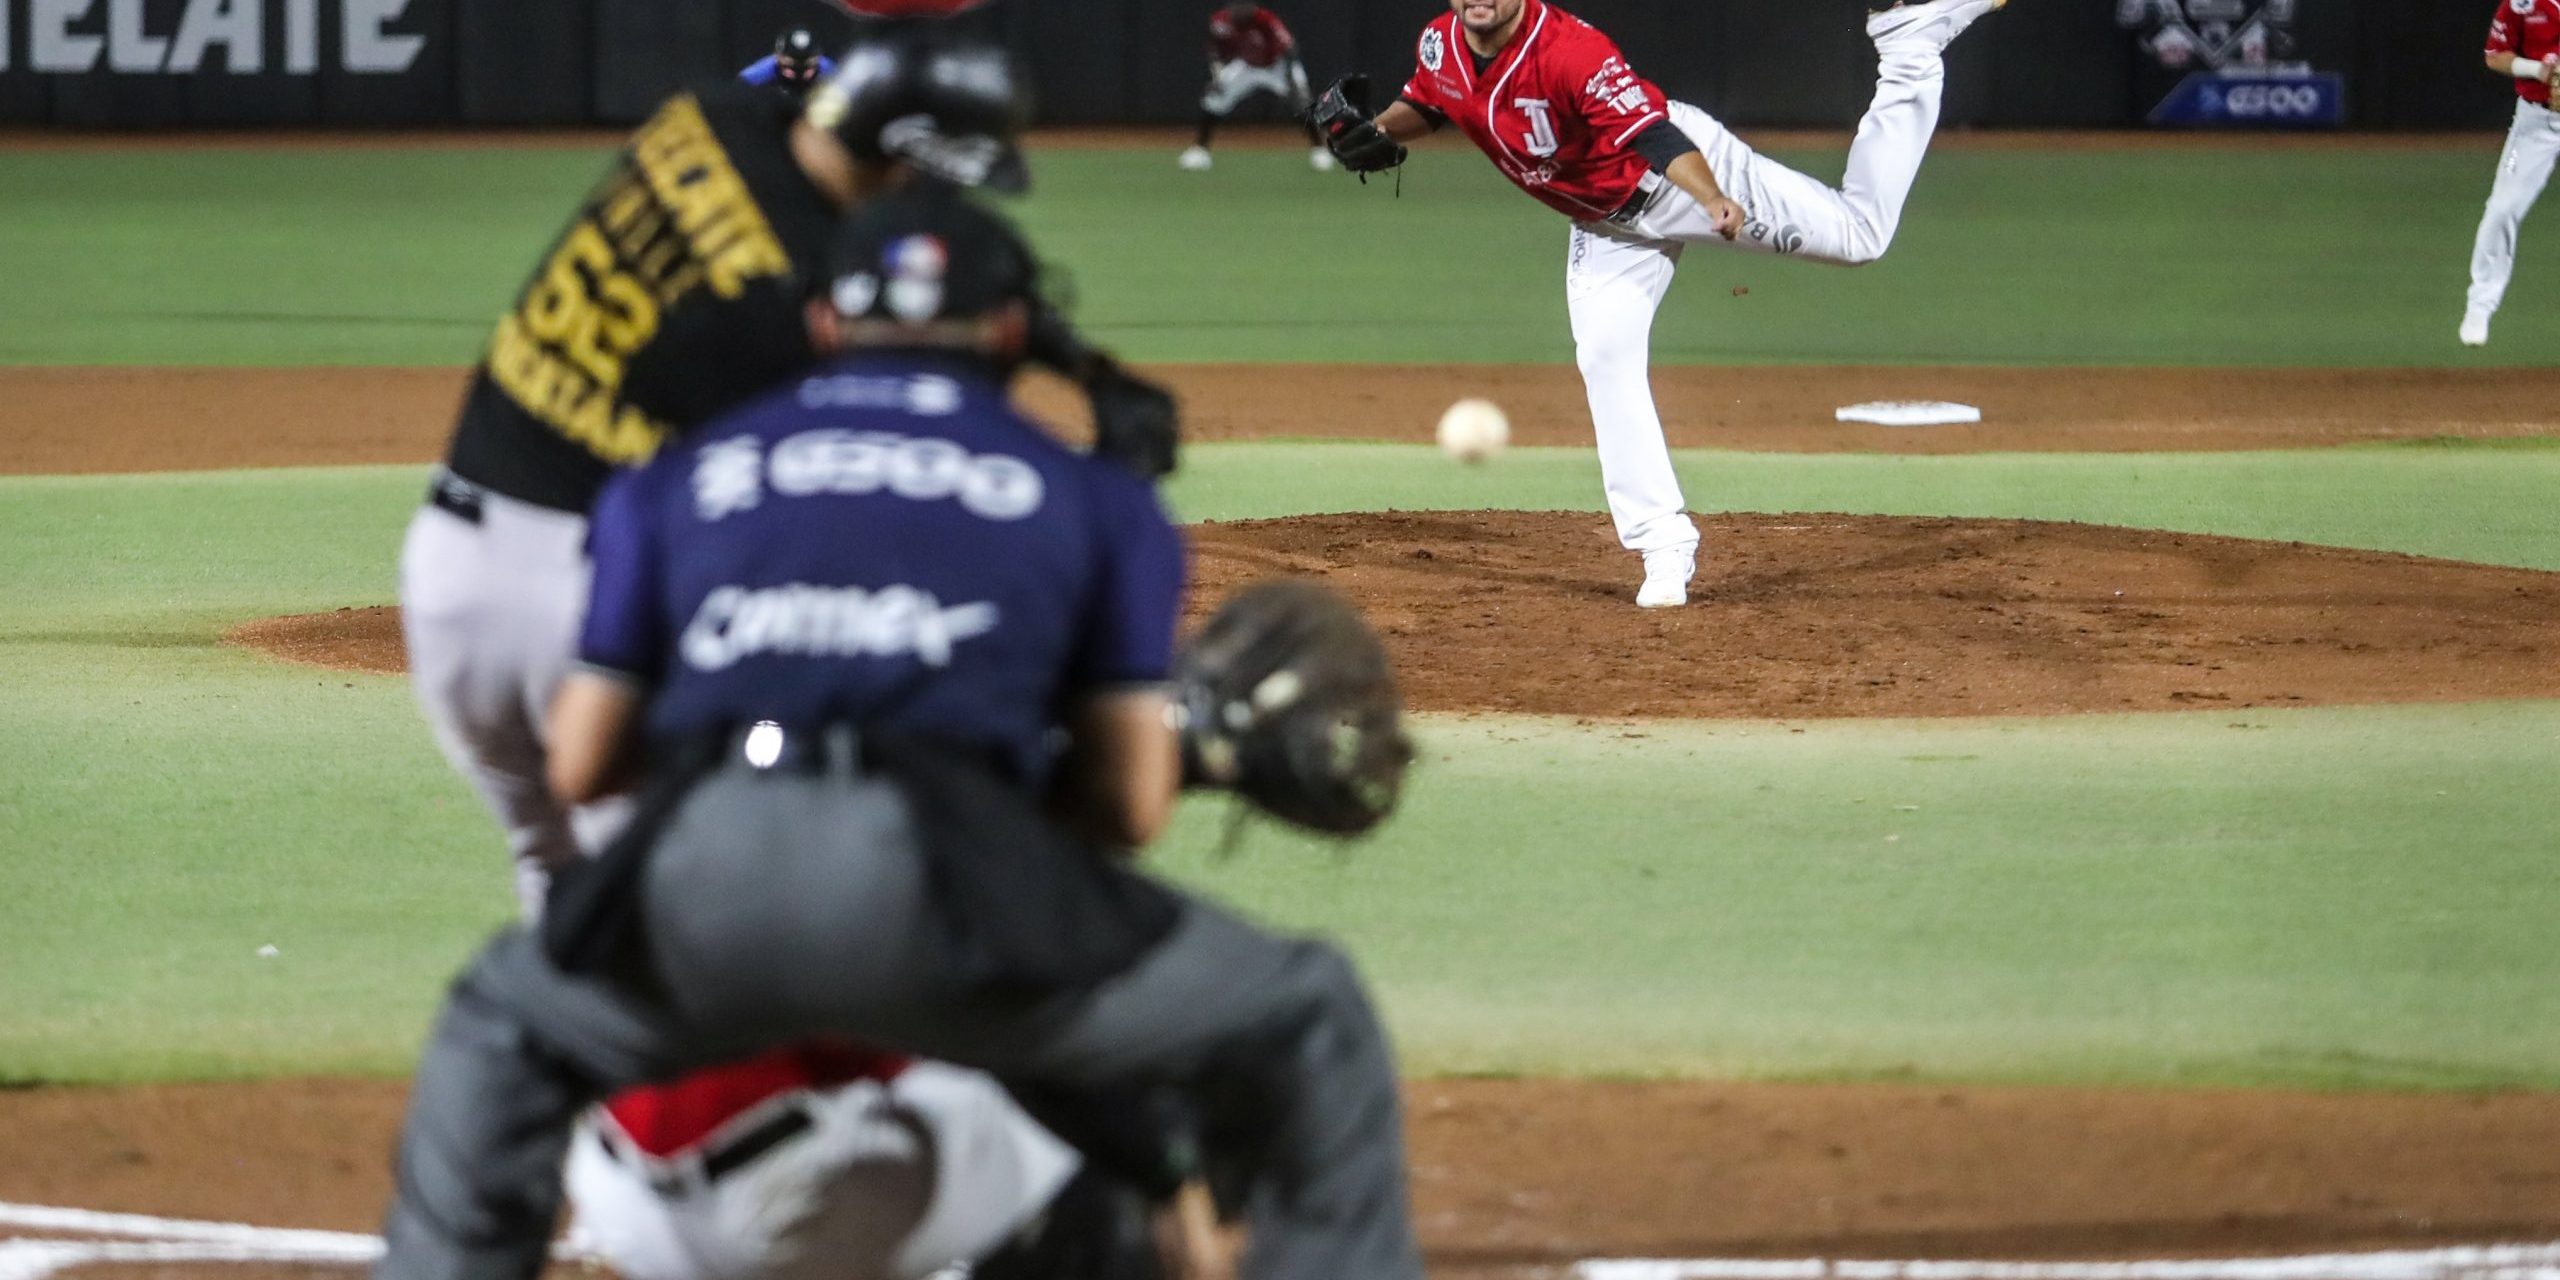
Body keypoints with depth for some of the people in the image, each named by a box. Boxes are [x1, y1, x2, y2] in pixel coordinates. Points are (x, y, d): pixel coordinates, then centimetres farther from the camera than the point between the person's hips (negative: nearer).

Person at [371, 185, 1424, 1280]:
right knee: (1303, 1022, 16)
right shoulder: (1091, 496, 22)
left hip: (700, 874, 2)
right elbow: (1132, 806, 15)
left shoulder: (678, 477, 27)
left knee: (502, 1028, 34)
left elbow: (578, 766, 23)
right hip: (939, 878, -2)